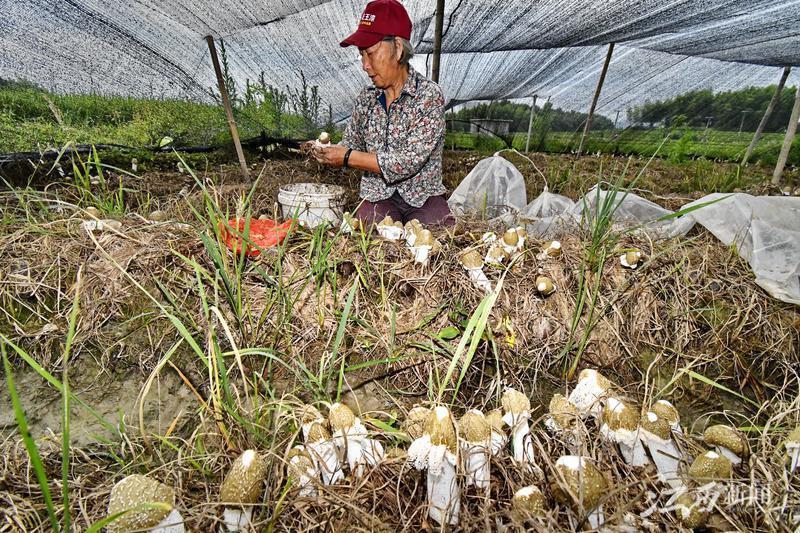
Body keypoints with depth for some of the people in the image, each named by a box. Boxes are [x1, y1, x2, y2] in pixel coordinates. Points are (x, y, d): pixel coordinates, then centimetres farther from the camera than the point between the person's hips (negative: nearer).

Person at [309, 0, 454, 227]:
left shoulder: (429, 95, -9)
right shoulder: (366, 98, 8)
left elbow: (409, 161, -18)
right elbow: (351, 144, 17)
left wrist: (348, 157, -17)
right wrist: (328, 150, -6)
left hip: (423, 198, -2)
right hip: (377, 196, 3)